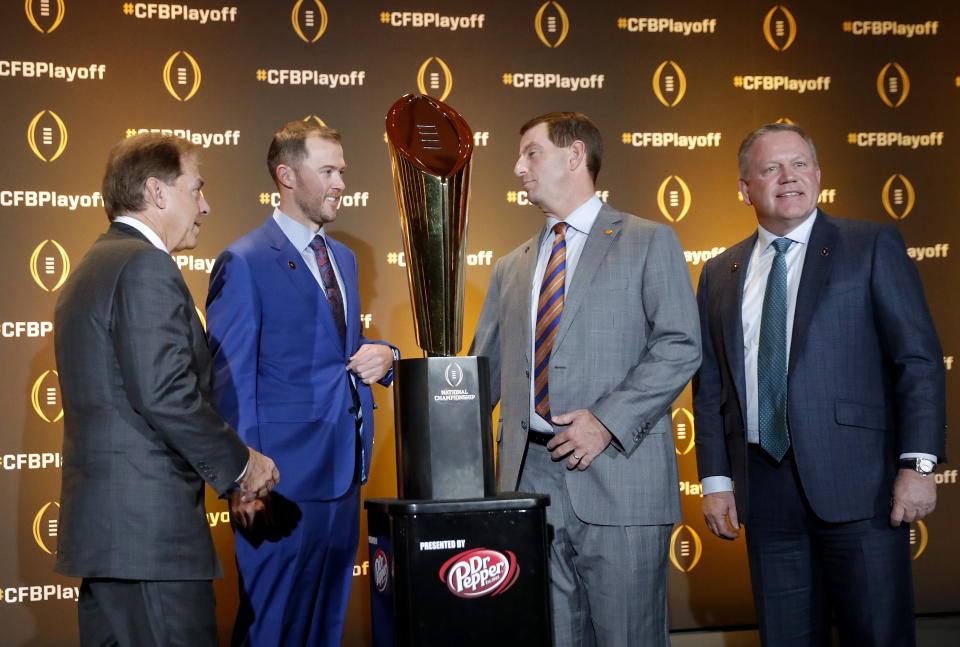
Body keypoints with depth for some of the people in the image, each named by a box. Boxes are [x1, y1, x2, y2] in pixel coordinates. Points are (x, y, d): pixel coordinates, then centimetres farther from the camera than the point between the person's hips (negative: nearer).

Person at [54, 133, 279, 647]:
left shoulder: (90, 269, 20)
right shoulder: (145, 266, -11)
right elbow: (165, 394, -21)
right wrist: (241, 463, -8)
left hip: (100, 526, 10)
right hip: (151, 527, -10)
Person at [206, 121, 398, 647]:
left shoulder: (343, 258, 15)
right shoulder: (245, 263, -10)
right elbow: (230, 382, -11)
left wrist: (381, 355, 0)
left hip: (344, 473, 8)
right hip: (284, 483, -8)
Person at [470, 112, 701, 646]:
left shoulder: (650, 243, 4)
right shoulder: (513, 267, 21)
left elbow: (681, 345, -7)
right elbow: (486, 369, 18)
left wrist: (607, 421, -16)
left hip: (617, 477, -5)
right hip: (530, 477, 5)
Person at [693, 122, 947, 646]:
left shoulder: (872, 247, 3)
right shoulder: (719, 275, 15)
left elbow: (918, 358, -3)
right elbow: (709, 387, 15)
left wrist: (918, 464, -12)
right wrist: (715, 480, 7)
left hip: (856, 483, -3)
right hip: (765, 489, 4)